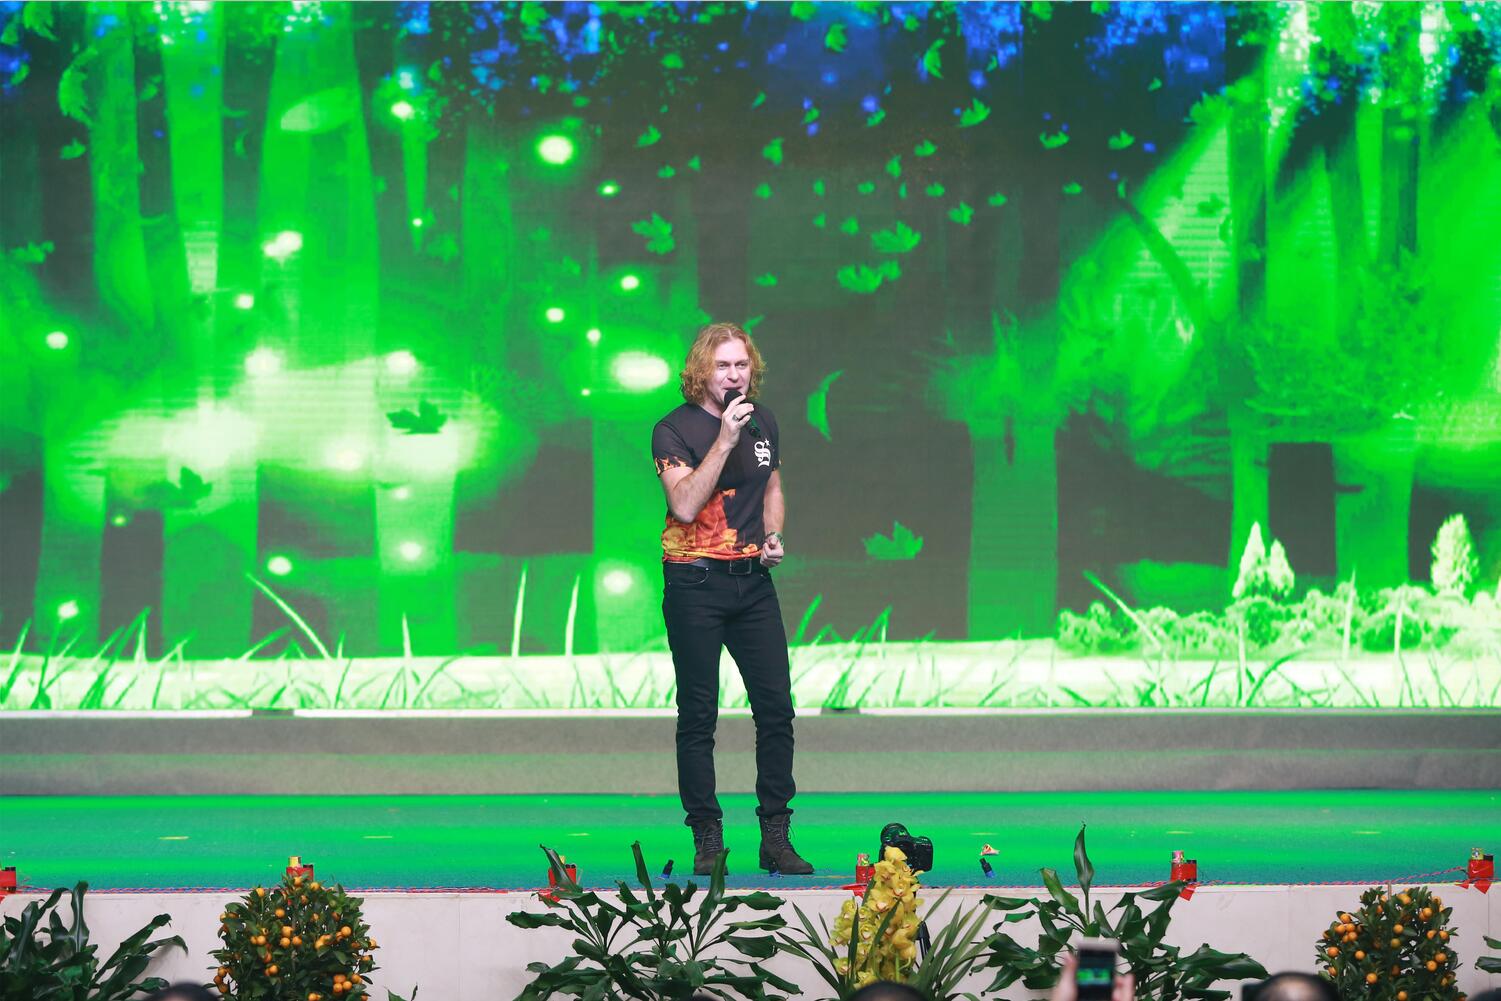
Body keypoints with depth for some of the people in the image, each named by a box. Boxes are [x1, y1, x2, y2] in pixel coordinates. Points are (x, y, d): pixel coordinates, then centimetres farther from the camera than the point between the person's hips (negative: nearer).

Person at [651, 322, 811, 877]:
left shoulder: (762, 420, 9)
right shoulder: (675, 429, -8)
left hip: (753, 581, 5)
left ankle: (776, 836, 8)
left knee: (777, 707, 1)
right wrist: (725, 440, -23)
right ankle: (707, 840, 6)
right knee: (698, 716, 0)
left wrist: (774, 535, 6)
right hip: (695, 583, -5)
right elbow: (684, 504, -21)